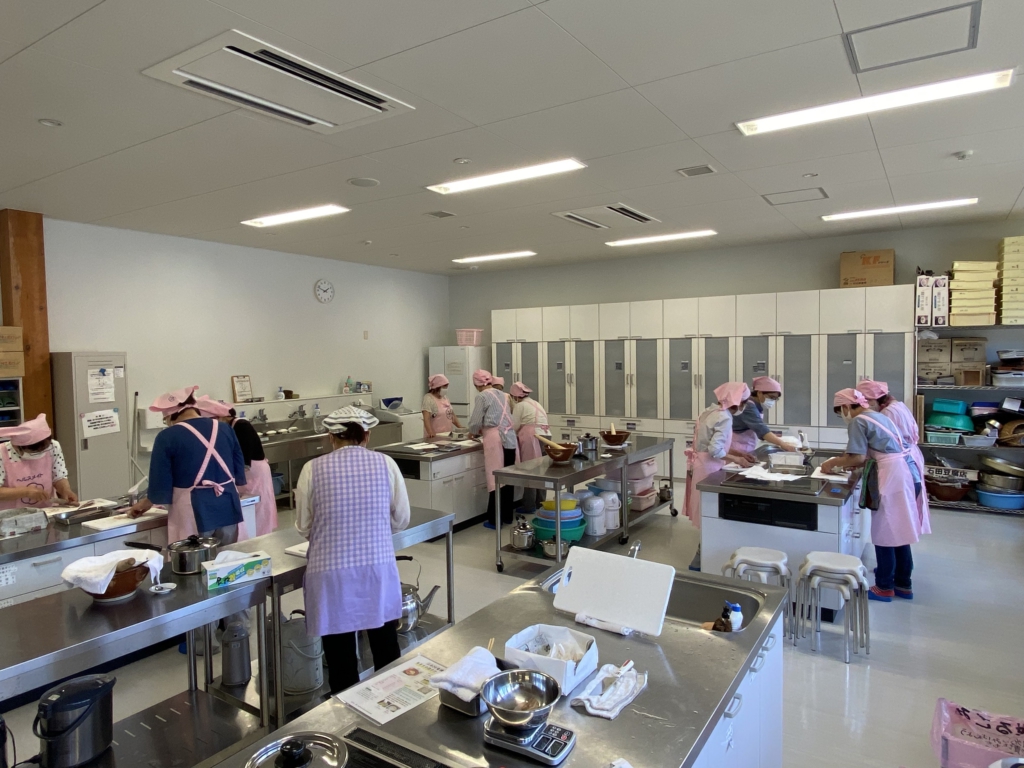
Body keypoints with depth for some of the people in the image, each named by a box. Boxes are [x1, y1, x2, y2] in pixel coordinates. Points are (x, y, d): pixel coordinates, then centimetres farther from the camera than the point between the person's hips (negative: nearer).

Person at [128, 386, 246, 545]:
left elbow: (161, 485, -5)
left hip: (194, 514, -4)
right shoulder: (224, 429, 5)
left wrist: (144, 504, 15)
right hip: (228, 509, 4)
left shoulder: (167, 437, -7)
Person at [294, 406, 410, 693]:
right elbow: (401, 519, 4)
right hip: (379, 568, 2)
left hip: (331, 573, -1)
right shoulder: (385, 463, -2)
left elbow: (303, 526, 3)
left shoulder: (313, 469, -5)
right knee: (387, 652, 19)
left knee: (341, 659, 12)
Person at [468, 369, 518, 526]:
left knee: (495, 479, -2)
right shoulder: (501, 394, 17)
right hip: (510, 438, 7)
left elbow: (475, 422, -2)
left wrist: (475, 431, 20)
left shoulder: (482, 396, -3)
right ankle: (507, 516, 20)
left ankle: (495, 519, 4)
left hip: (496, 440, -6)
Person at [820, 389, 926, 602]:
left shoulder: (858, 421, -8)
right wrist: (849, 463, 18)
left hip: (894, 478, -9)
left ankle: (884, 587, 13)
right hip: (907, 476, 9)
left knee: (884, 533, 3)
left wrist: (835, 462, 0)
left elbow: (858, 457, -15)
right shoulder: (877, 416, 19)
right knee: (898, 532, 17)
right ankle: (903, 584, 26)